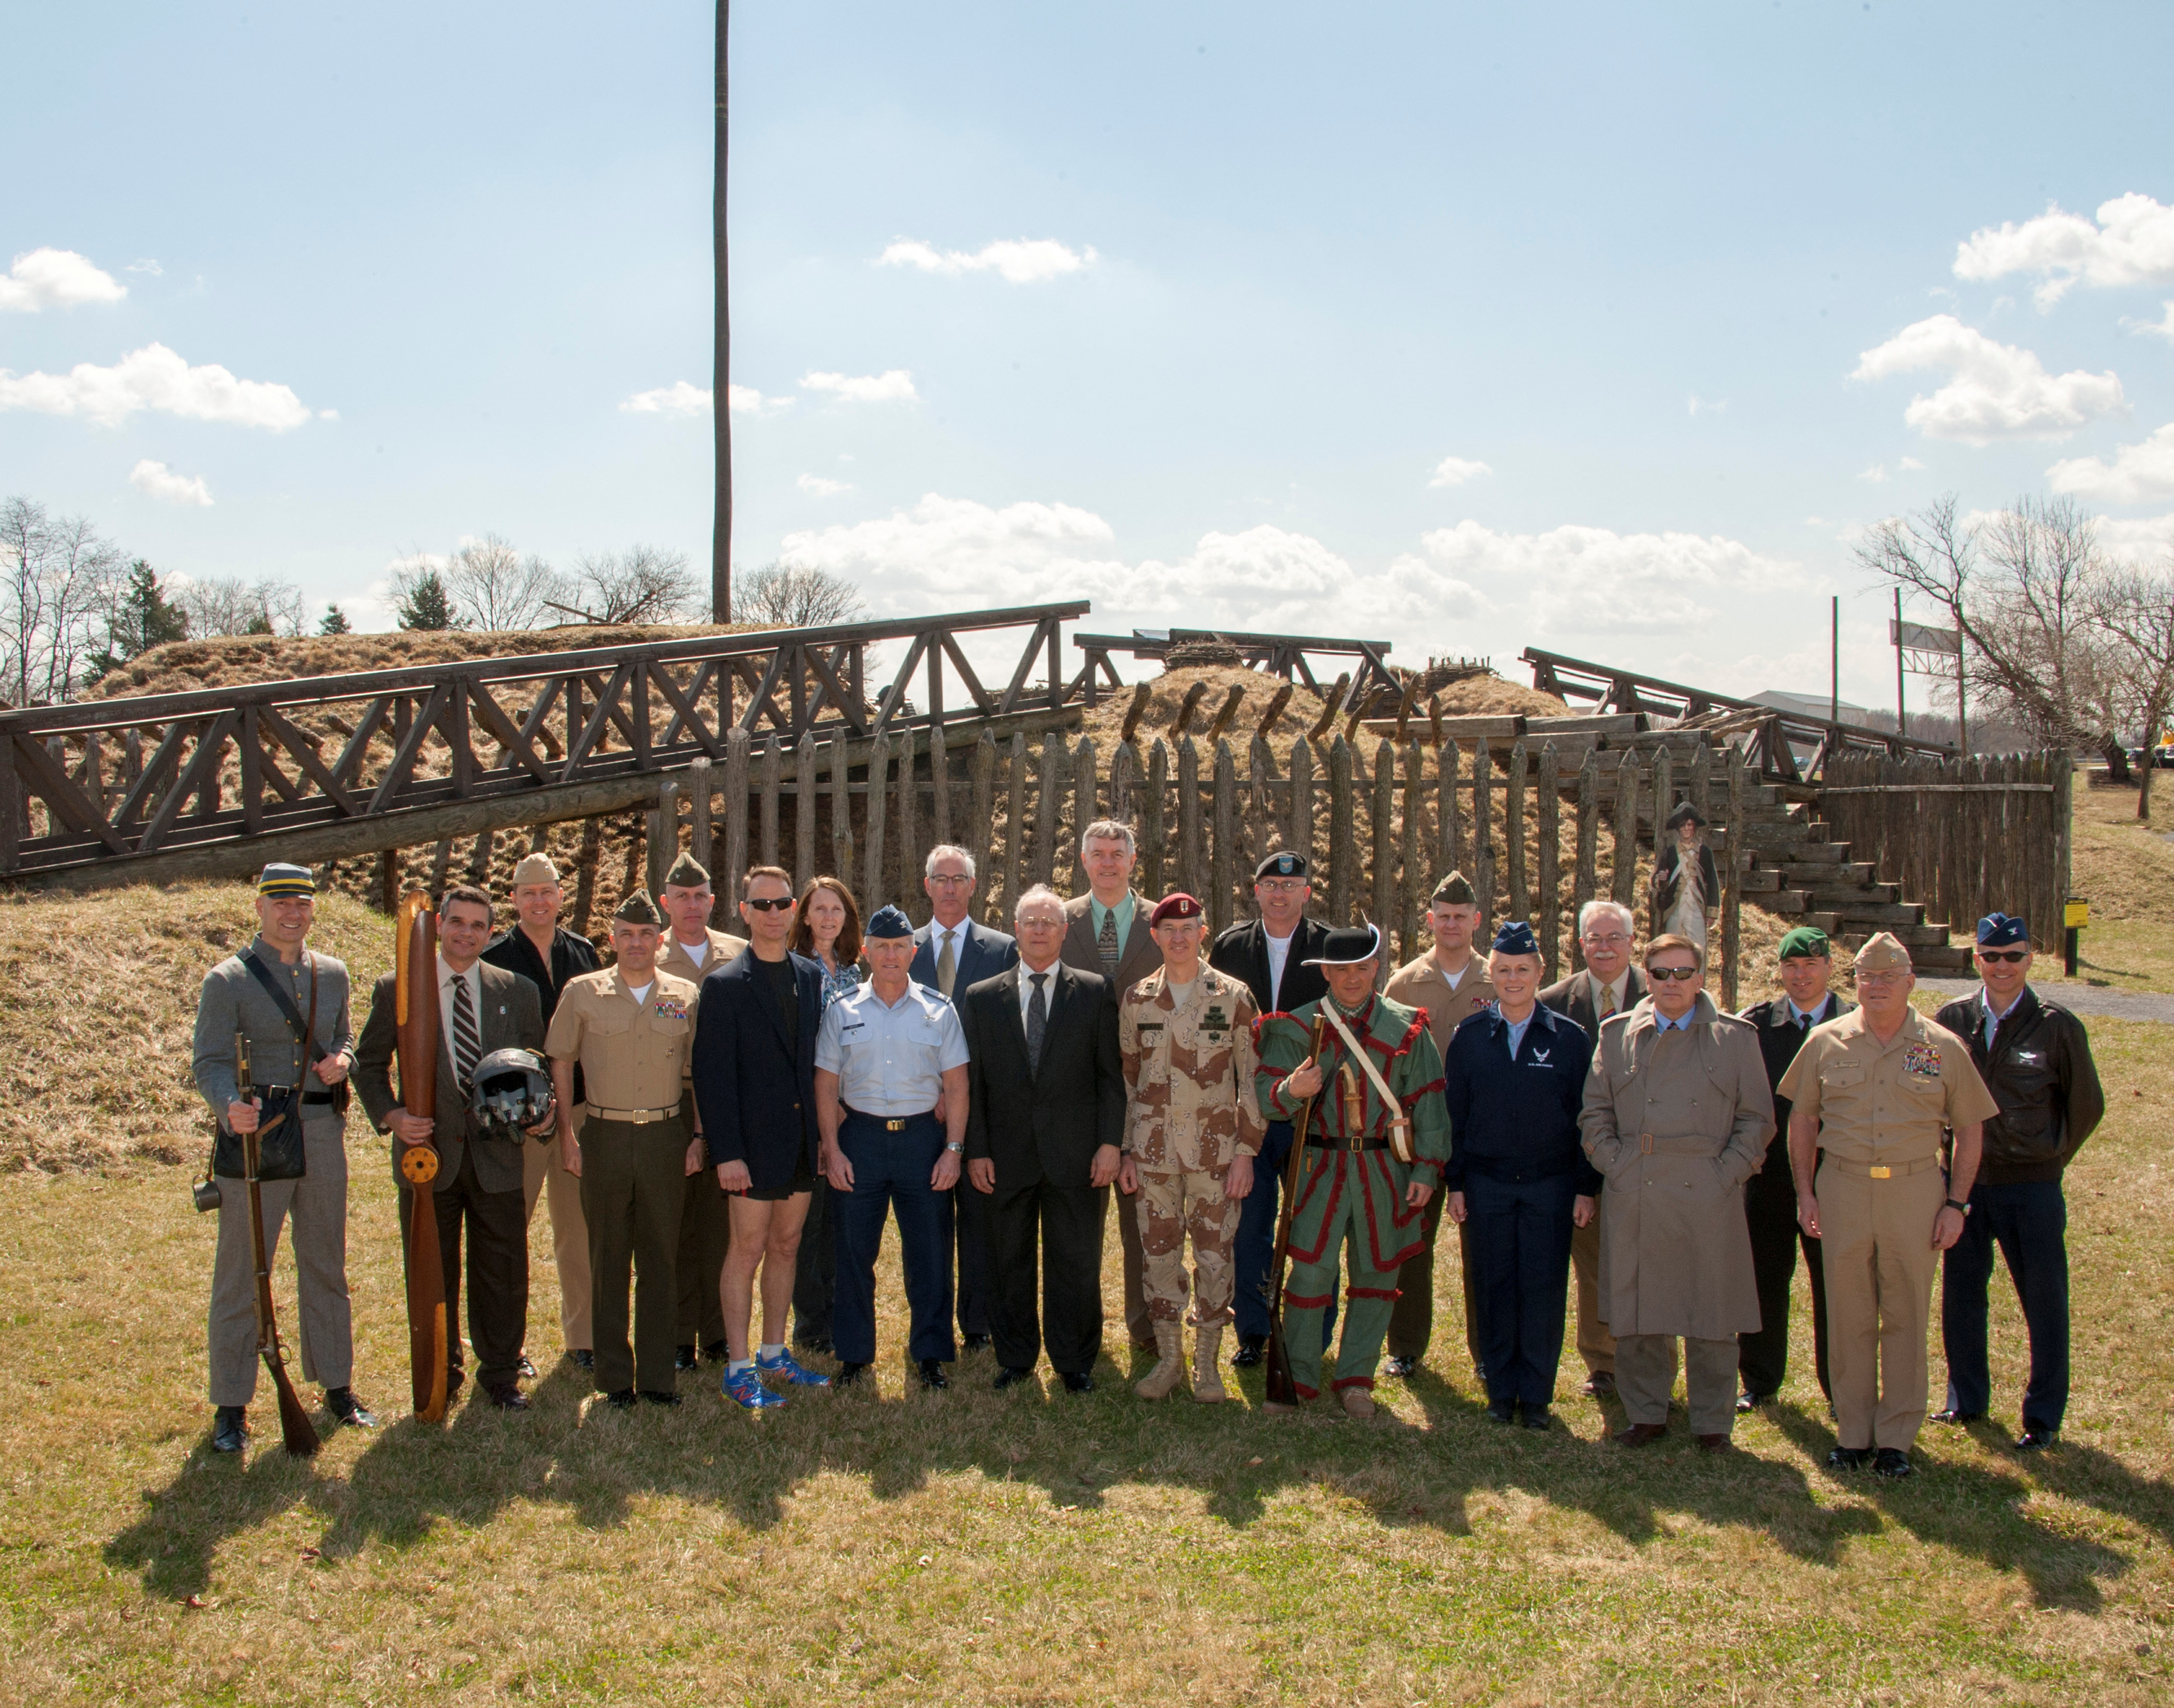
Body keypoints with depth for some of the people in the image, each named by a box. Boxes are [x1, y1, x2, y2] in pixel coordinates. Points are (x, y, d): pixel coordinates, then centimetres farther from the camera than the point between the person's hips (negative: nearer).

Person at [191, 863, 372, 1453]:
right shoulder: (228, 980, -5)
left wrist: (341, 1060, -3)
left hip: (323, 1133, 5)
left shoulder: (332, 974, 9)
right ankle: (231, 1407, 9)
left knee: (326, 1267, 14)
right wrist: (230, 1106, -31)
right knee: (241, 1274, 0)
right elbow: (208, 1062, -11)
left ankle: (337, 1386, 26)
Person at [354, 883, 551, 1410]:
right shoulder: (396, 989, 1)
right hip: (426, 1149, -1)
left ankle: (501, 1374, 21)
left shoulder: (517, 991, 6)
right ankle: (440, 1377, 25)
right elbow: (369, 1063, 5)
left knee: (503, 1271, 6)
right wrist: (390, 1115, -10)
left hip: (497, 1153, 1)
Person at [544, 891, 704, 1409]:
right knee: (608, 1259, 5)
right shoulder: (582, 993, 3)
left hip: (666, 1137, 1)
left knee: (661, 1258, 5)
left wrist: (699, 1135, 4)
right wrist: (567, 1132, 1)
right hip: (605, 1137, 0)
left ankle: (658, 1375, 13)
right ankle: (615, 1377, 13)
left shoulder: (685, 997, 5)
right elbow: (560, 1063, 7)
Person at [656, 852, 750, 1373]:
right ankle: (680, 1336, 13)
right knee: (676, 1225, 4)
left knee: (722, 1222, 6)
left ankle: (718, 1332, 16)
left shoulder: (740, 955, 7)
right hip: (669, 1108, -1)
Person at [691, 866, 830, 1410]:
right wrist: (726, 1152, -15)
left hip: (801, 1136, 5)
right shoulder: (724, 984, -7)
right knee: (748, 1248, 1)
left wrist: (823, 1130, 4)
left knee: (786, 1246, 13)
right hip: (754, 1140, -5)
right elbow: (713, 1074, -10)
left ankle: (774, 1355, 25)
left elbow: (814, 1055, 11)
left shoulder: (811, 976, 9)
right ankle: (738, 1369, 9)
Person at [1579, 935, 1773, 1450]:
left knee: (1712, 1312, 3)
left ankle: (1712, 1421, 15)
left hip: (1708, 1199, -1)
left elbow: (1756, 1118, 6)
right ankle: (1646, 1413, 19)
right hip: (1633, 1199, 1)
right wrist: (1615, 1166, -1)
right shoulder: (1617, 1035, 10)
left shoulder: (1735, 1037, 7)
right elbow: (1595, 1112, 11)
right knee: (1636, 1310, 6)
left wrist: (1728, 1173, -4)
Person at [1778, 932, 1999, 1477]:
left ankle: (1896, 1438, 16)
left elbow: (1970, 1129, 5)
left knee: (1906, 1319, 5)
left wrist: (1957, 1203, -1)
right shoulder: (1826, 1042, 3)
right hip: (1842, 1190, 1)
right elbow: (1802, 1118, 9)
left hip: (1916, 1192, -1)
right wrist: (1805, 1191, 3)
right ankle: (1852, 1433, 18)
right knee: (1848, 1318, 7)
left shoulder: (1943, 1048, 1)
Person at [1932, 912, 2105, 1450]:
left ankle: (2044, 1417, 17)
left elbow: (2087, 1105, 5)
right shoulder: (1953, 1021, 1)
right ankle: (1966, 1399, 28)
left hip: (2031, 1187, -3)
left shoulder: (2057, 1027, -6)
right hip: (1964, 1181, 3)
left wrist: (2050, 1158, 8)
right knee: (1960, 1295, 12)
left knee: (2044, 1302, 4)